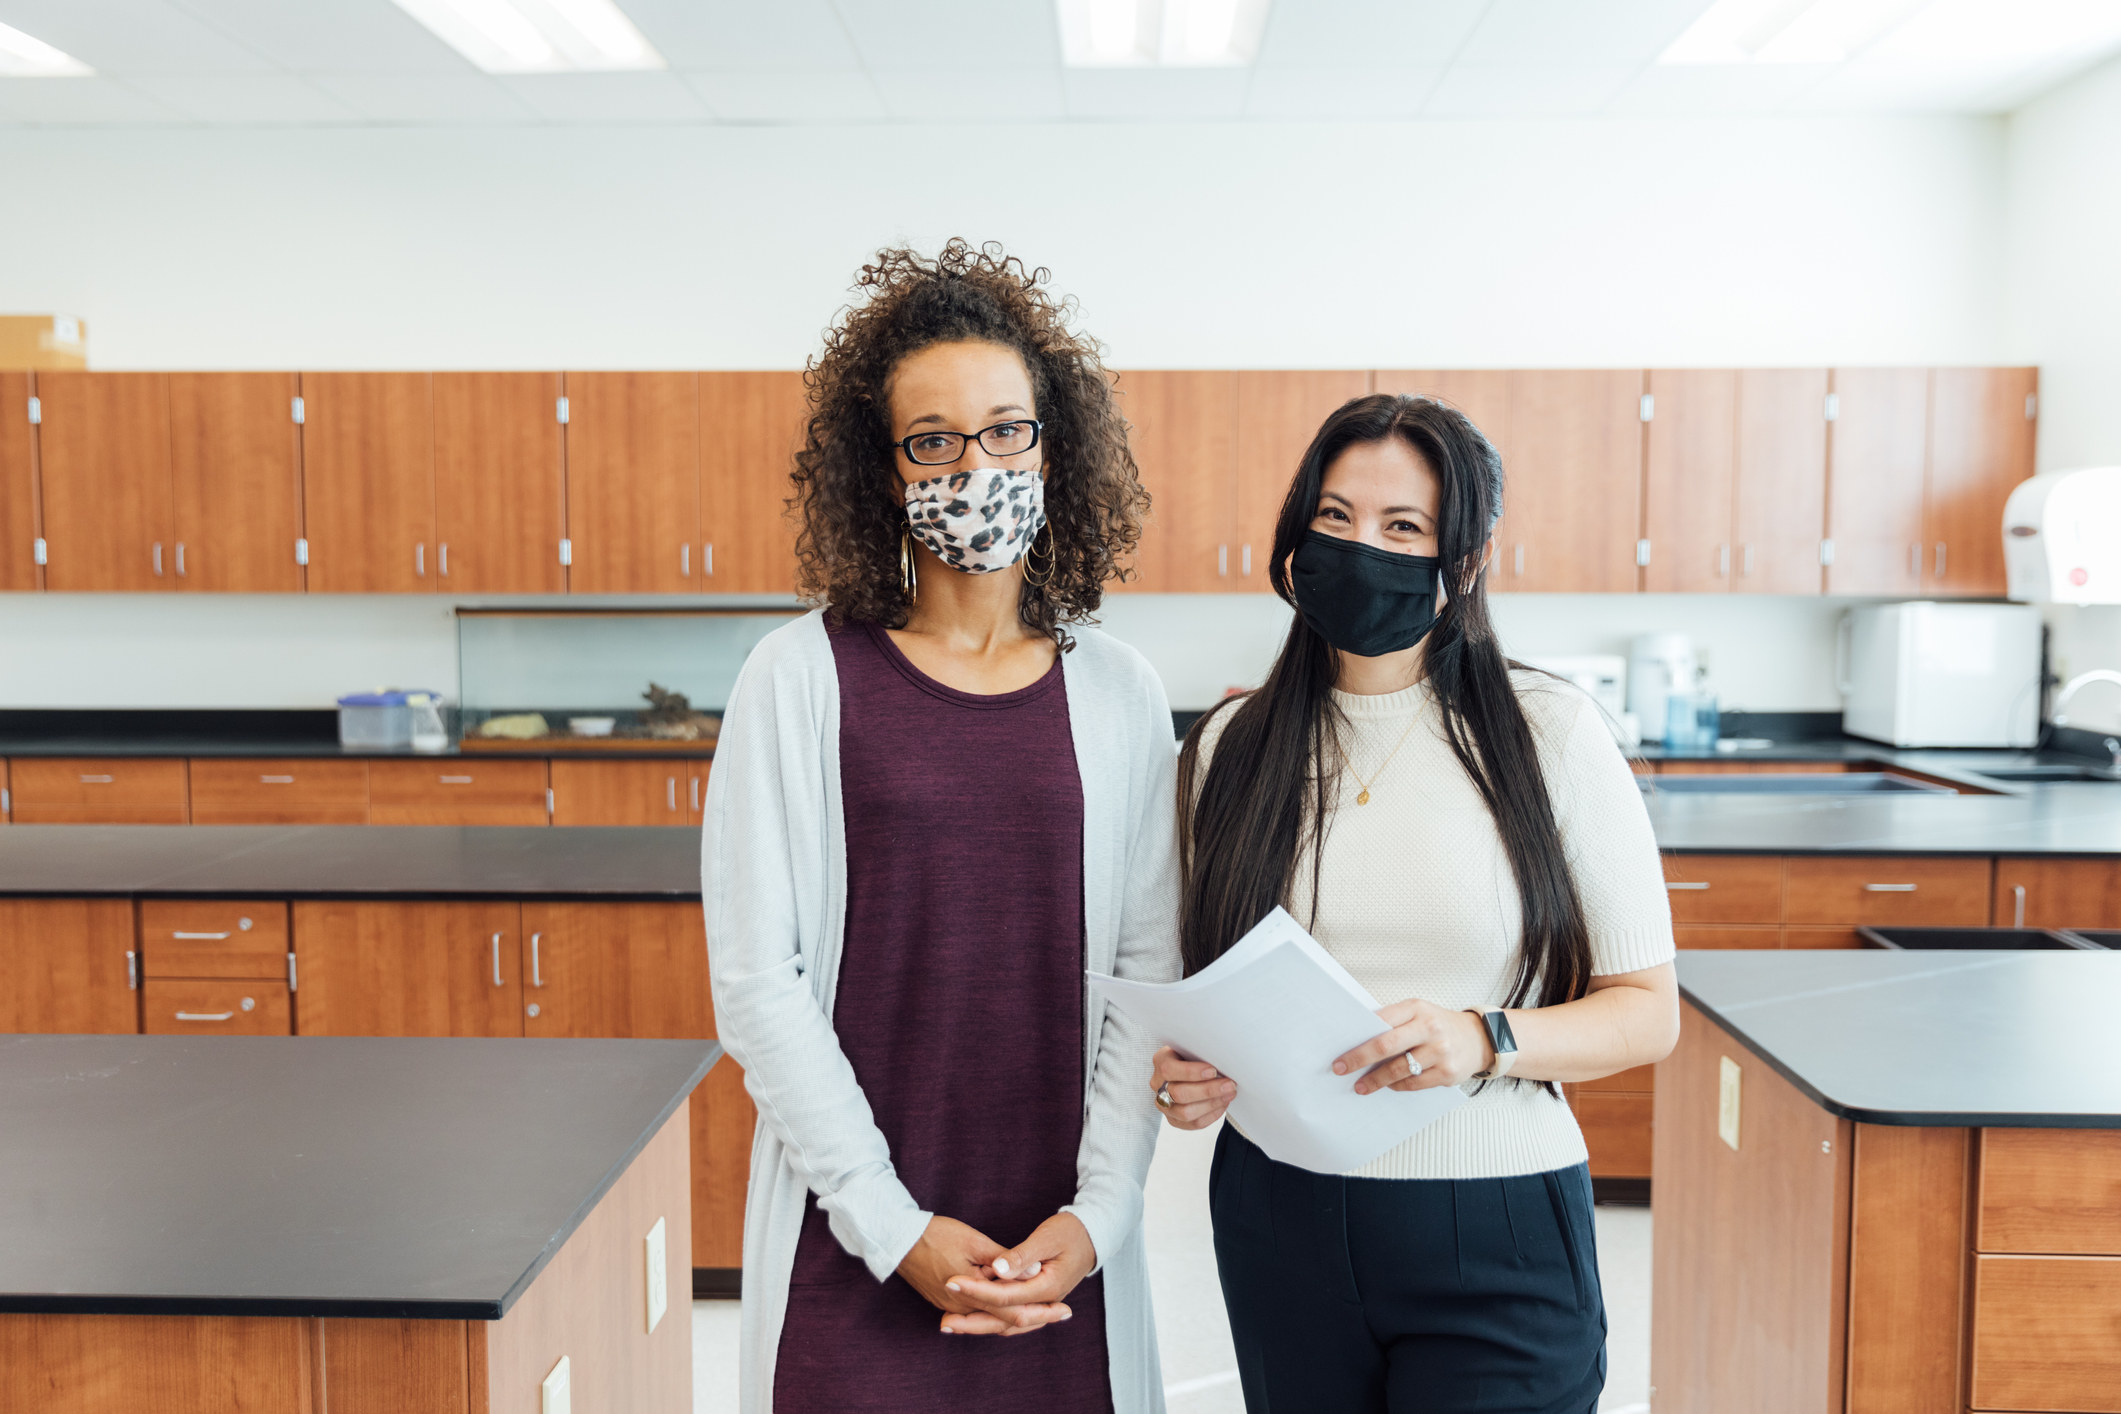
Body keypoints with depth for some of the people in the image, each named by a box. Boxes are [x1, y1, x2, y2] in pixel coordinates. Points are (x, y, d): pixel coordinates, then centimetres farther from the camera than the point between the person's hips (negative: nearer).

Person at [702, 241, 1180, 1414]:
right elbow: (757, 979, -7)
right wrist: (895, 1228, -10)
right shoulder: (802, 679, -5)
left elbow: (1148, 970, 2)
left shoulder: (1120, 697, 2)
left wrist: (1096, 1213, -7)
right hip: (855, 1248, -2)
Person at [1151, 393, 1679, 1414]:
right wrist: (1186, 1078, -8)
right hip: (1279, 1220, 3)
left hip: (1494, 1234, -2)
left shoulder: (1551, 735, -7)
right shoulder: (1226, 752, 2)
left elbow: (1647, 1009, -4)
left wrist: (1485, 1040, -21)